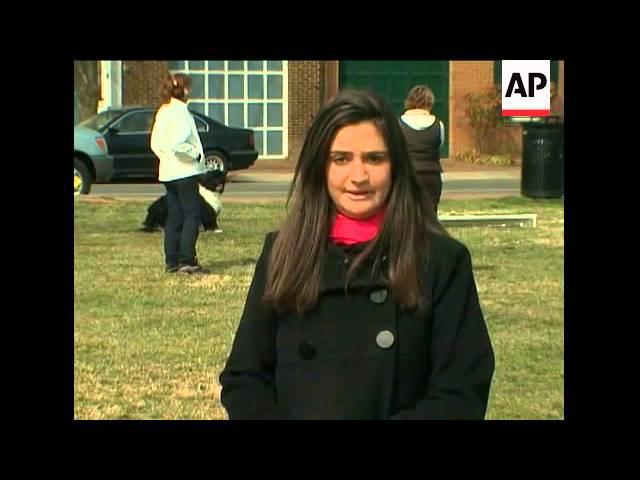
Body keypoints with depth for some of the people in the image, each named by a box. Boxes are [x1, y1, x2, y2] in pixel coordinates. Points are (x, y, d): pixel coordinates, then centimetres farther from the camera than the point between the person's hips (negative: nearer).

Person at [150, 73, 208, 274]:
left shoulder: (163, 111, 11)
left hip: (168, 172, 9)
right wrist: (196, 154, -11)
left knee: (174, 217, 11)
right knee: (192, 215, -4)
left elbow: (155, 143, 13)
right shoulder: (180, 111, -15)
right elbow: (178, 143, -24)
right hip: (184, 172, -9)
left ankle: (172, 262, 12)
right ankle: (187, 260, -6)